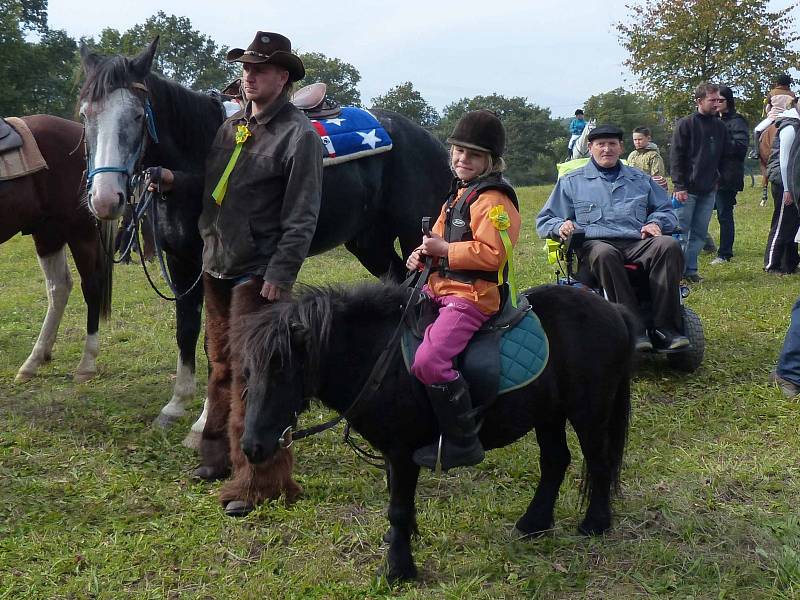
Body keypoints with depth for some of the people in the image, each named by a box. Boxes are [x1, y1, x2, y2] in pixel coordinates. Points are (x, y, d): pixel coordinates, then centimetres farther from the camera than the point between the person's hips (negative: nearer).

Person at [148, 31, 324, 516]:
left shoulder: (300, 135, -11)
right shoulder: (232, 126, 11)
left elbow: (301, 219, -15)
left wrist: (279, 276, -21)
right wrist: (176, 180, 0)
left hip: (257, 273, -7)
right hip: (217, 265, 8)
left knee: (248, 373, -8)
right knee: (222, 366, 18)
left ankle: (254, 479, -3)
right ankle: (220, 452, 33)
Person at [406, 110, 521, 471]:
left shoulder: (493, 200, -12)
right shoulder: (459, 194, 18)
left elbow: (491, 253, -23)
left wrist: (444, 249, -16)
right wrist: (424, 254, 7)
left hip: (472, 296, -10)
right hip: (441, 288, 11)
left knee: (429, 360, -26)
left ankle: (463, 443, -12)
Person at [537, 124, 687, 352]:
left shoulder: (641, 180, 29)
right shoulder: (571, 182, 22)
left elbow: (666, 211, 30)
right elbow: (544, 221, 19)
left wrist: (655, 223, 6)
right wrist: (561, 226, -5)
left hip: (638, 243, 2)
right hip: (595, 243, -2)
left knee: (669, 245, -32)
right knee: (604, 254, -41)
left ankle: (665, 328, -35)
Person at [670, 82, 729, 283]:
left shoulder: (721, 127, 11)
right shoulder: (686, 124, -5)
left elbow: (723, 158, 18)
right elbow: (676, 157, -8)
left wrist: (718, 180, 7)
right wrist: (679, 186, -13)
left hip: (709, 191, 5)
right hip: (687, 189, -5)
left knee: (700, 233, 7)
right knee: (681, 231, -3)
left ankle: (690, 269, 13)